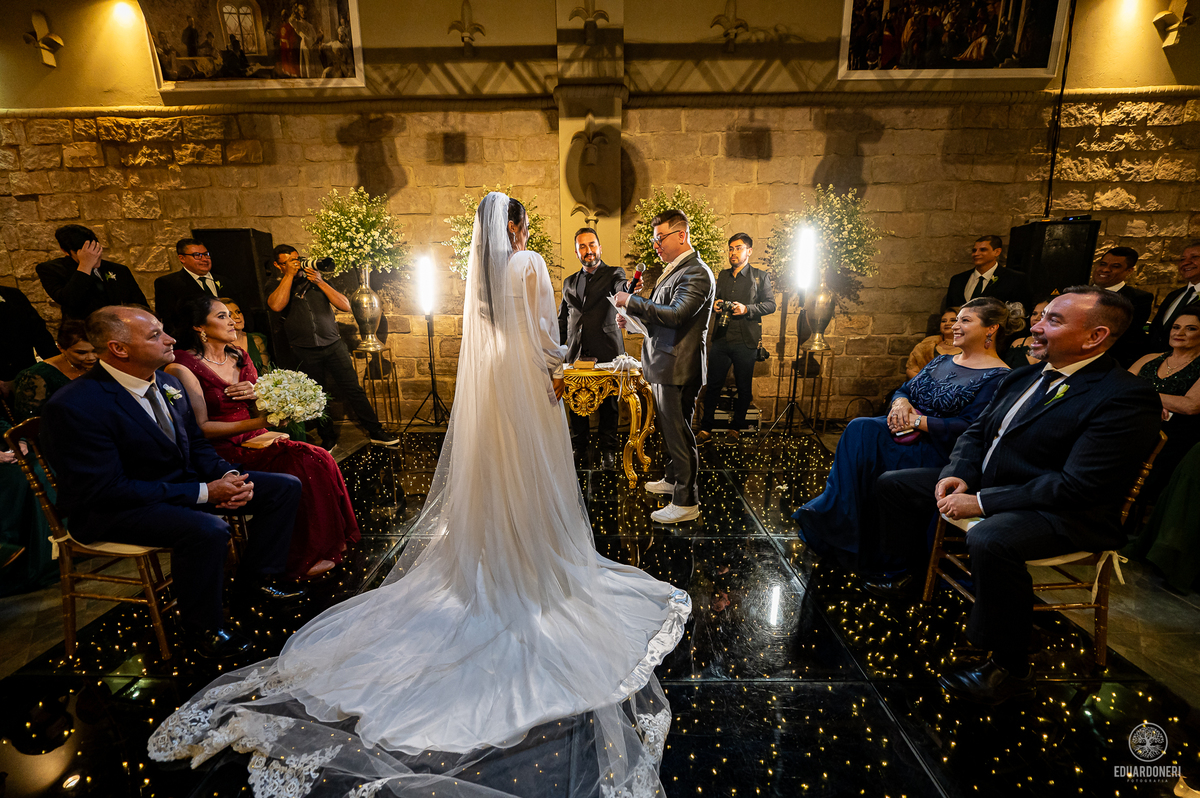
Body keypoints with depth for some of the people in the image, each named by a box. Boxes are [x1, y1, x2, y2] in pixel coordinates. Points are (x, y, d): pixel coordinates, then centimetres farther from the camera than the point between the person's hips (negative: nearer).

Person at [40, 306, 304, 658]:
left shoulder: (168, 383, 1)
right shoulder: (73, 408, -23)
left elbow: (195, 443, 12)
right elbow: (107, 489, -24)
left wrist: (227, 476, -9)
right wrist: (203, 492, -26)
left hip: (184, 479, 8)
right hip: (112, 510, -8)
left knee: (285, 486, -1)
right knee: (208, 529, -37)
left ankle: (258, 578, 16)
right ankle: (201, 628, -11)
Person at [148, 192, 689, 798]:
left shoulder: (476, 265, 9)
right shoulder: (529, 264, -9)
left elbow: (478, 327, 12)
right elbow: (543, 329, -12)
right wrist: (553, 373, -1)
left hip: (482, 378, 6)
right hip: (524, 380, -6)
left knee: (487, 467, 13)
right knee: (530, 470, 3)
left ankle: (487, 550, 24)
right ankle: (536, 560, 15)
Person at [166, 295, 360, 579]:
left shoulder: (239, 357, 15)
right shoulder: (182, 366, -7)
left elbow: (263, 411, 18)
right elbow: (200, 427, -14)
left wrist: (257, 394, -6)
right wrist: (257, 423, -23)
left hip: (254, 440, 7)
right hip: (222, 452, -6)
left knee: (319, 459, -20)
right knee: (304, 465, -27)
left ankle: (324, 543, -10)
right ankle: (300, 559, -14)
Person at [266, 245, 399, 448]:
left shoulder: (317, 278, 8)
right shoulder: (276, 285, 4)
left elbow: (345, 306, -1)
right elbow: (277, 306, -21)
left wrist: (320, 282, -10)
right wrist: (289, 275, -14)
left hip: (333, 345, 1)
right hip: (305, 352, 0)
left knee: (353, 388, 0)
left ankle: (375, 431, 8)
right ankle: (327, 437, 25)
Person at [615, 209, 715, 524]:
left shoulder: (696, 273, -15)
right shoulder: (673, 270, 17)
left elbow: (675, 314, -27)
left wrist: (631, 301, -21)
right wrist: (634, 315, 7)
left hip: (678, 367, -10)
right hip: (664, 365, 10)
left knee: (678, 433, -3)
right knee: (669, 429, 21)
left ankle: (686, 502, 8)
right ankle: (673, 478, 38)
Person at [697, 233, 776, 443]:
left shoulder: (760, 276, 4)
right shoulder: (723, 276, 17)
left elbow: (771, 304, 0)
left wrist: (746, 309, -14)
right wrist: (714, 305, 4)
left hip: (746, 341, -3)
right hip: (721, 339, 3)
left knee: (744, 388, 6)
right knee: (713, 385, 4)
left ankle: (736, 427, 22)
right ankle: (706, 428, 13)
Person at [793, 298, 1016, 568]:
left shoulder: (998, 378, -7)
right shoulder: (941, 361, 18)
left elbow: (969, 428, -16)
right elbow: (903, 389, 18)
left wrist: (916, 420, -19)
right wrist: (901, 402, -7)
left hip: (940, 451, -7)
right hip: (909, 434, 7)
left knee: (862, 436, -28)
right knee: (859, 429, -24)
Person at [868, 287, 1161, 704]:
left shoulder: (1126, 399, -18)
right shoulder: (1023, 377, 8)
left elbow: (1077, 486, -25)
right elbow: (977, 431, 15)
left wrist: (981, 502, -25)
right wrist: (959, 474, -6)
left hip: (1065, 513, -8)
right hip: (986, 481, 9)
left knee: (990, 540, -39)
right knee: (893, 483, 8)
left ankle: (1010, 667, -16)